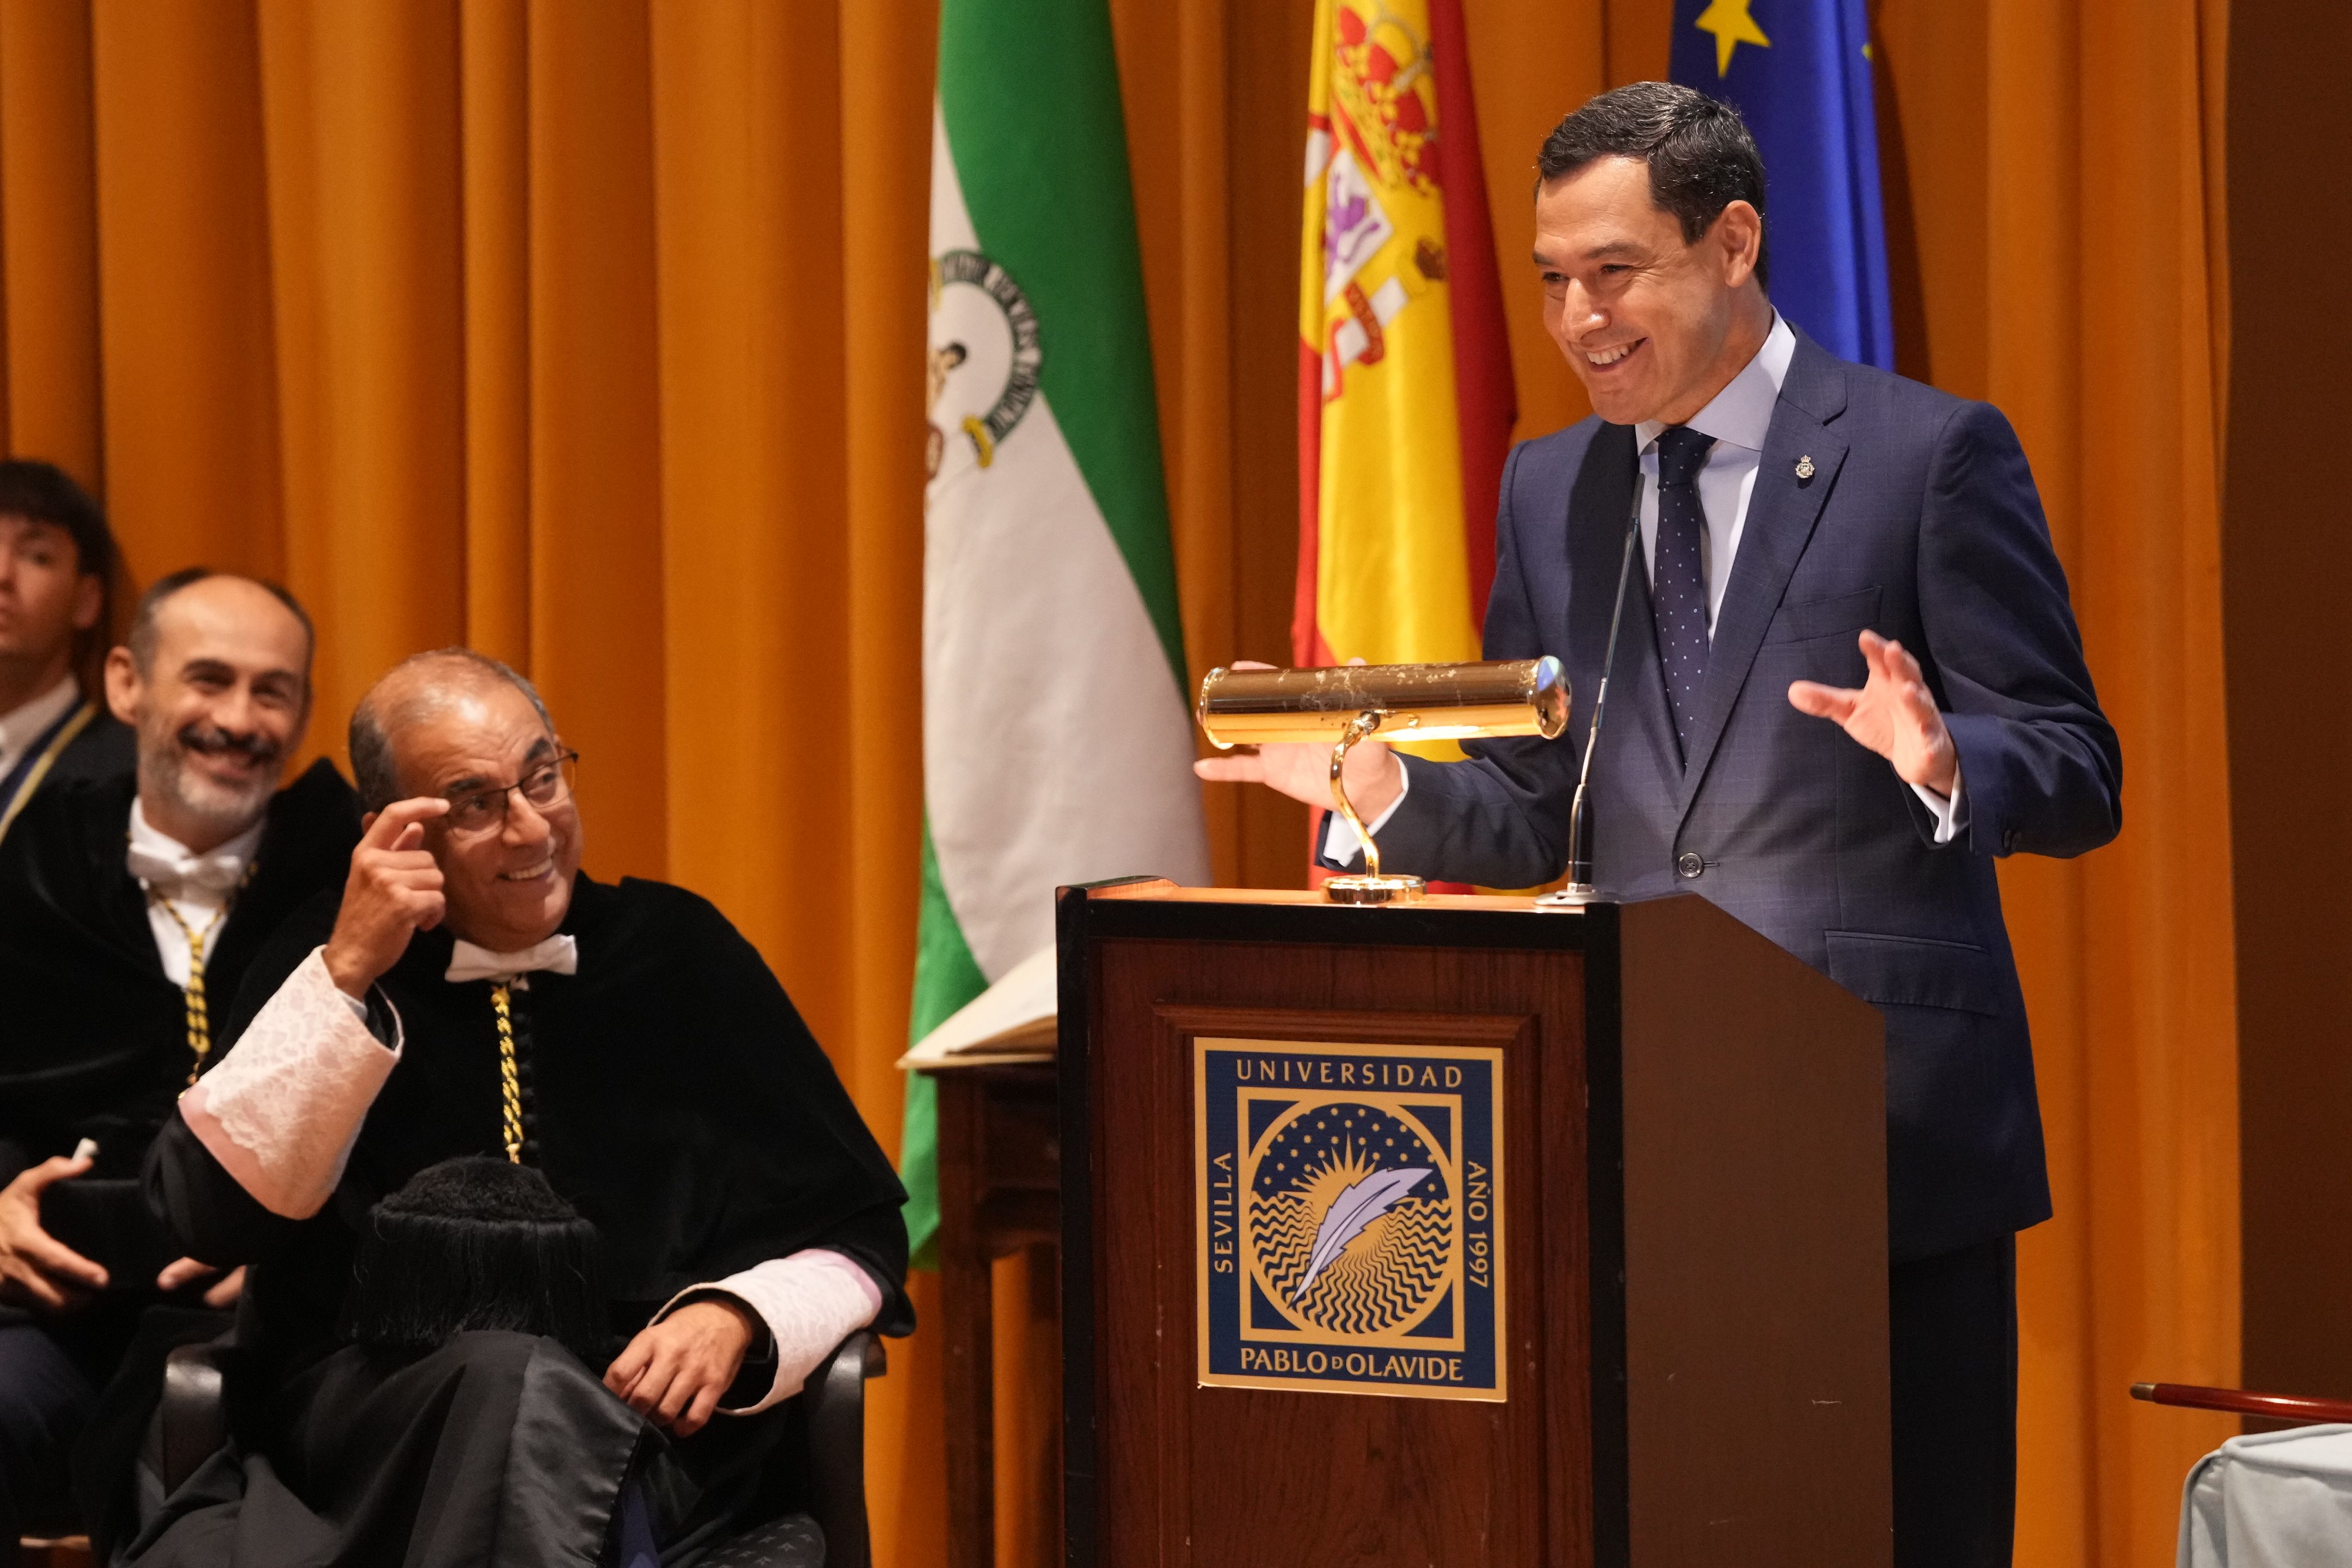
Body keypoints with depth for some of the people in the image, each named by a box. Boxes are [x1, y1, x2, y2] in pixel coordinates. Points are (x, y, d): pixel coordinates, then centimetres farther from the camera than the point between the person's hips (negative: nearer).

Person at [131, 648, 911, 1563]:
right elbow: (211, 1215, -4)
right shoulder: (326, 962, 10)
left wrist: (734, 1318, -9)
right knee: (517, 1381, -35)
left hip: (643, 1430, 0)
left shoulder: (676, 949, 11)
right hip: (369, 1422, 0)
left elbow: (858, 1237, 12)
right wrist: (347, 973, -9)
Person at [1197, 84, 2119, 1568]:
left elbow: (2078, 779, -6)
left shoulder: (1931, 454, -3)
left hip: (1891, 1128, -4)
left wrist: (1947, 767, -28)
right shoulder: (1548, 491, 13)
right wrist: (1376, 783, -6)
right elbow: (1537, 823, 14)